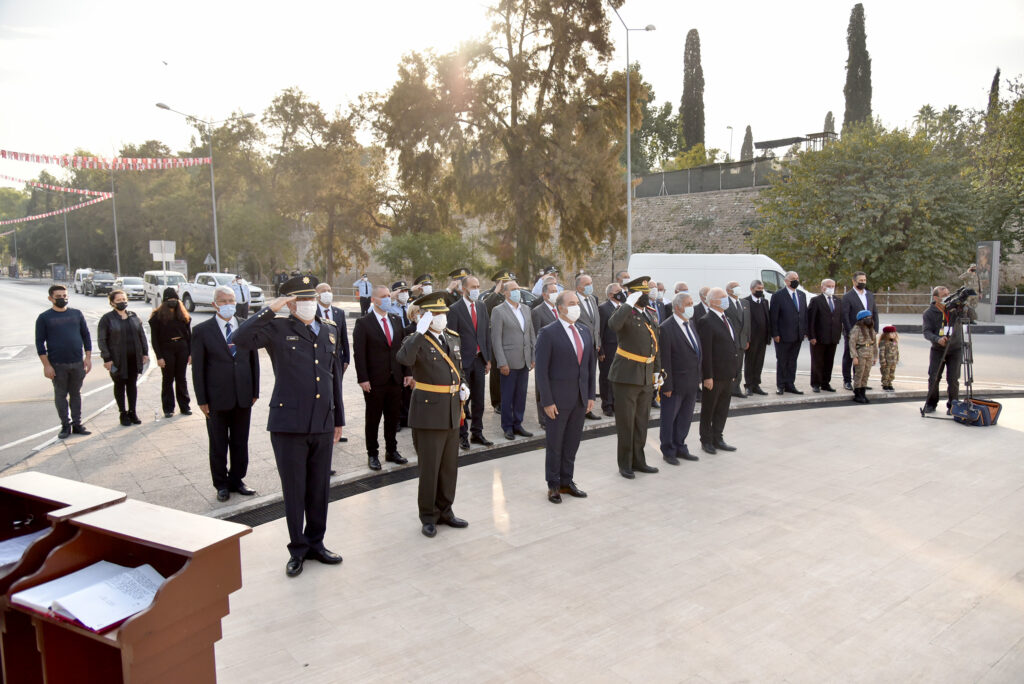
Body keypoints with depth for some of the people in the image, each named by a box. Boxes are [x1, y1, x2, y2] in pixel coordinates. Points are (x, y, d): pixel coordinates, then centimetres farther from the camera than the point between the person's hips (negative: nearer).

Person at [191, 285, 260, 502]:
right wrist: (202, 400, -7)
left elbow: (254, 360, 8)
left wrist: (255, 391, 5)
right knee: (218, 445, 10)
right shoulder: (202, 331, -5)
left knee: (240, 443, 12)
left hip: (243, 397, 3)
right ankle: (221, 485, 24)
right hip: (217, 399, -2)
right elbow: (198, 368, -4)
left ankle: (236, 480, 28)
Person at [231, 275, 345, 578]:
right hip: (289, 425, -4)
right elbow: (241, 339, -22)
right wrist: (270, 310, -20)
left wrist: (339, 418, 18)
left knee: (319, 489, 13)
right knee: (294, 491, 7)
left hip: (323, 425, 4)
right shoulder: (278, 330, -3)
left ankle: (316, 543, 30)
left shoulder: (329, 330, 12)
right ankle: (297, 549, 23)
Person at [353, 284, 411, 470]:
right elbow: (359, 353, -10)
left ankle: (391, 451, 26)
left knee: (393, 417, 12)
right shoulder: (363, 323, -6)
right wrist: (363, 379, -15)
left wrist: (407, 372, 4)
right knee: (373, 419, 6)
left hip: (395, 379, 5)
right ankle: (372, 454, 17)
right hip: (374, 381, -5)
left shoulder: (396, 321, 10)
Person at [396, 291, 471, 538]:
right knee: (429, 467, 2)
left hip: (452, 412, 7)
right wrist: (420, 331, -29)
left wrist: (463, 386, 5)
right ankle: (428, 517, 17)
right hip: (428, 411, -7)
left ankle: (444, 511, 29)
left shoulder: (453, 338, 11)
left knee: (449, 466, 15)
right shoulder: (417, 340, -10)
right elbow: (404, 359, -33)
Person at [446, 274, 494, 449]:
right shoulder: (454, 309, -8)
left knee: (478, 400, 11)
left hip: (479, 359, 5)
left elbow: (487, 334, 12)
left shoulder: (482, 308, 10)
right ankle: (462, 435, 13)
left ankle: (477, 433, 21)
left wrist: (488, 359, 9)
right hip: (463, 361, -5)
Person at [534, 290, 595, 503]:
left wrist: (591, 395, 8)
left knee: (572, 442, 13)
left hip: (580, 398, 6)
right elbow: (541, 370, -11)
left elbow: (591, 364, 13)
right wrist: (547, 401, -14)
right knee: (554, 443, 6)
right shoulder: (548, 333, -10)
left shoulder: (584, 331, 9)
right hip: (558, 398, -5)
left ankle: (566, 481, 27)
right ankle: (553, 485, 19)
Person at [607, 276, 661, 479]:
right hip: (626, 376, -7)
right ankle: (625, 464, 14)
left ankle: (638, 460, 29)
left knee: (641, 422, 16)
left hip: (646, 378, 7)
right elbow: (613, 324, -36)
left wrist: (657, 371, 15)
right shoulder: (626, 313, -11)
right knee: (626, 423, 2)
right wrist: (629, 304, -27)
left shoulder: (650, 316, 13)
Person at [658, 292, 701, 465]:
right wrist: (667, 385, -17)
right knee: (669, 418, 8)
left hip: (691, 383, 8)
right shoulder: (666, 328, -16)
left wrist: (698, 377, 12)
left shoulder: (690, 324, 10)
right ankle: (668, 451, 21)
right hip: (675, 383, -8)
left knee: (685, 418, 17)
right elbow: (664, 360, -17)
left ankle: (680, 448, 31)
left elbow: (697, 352, 15)